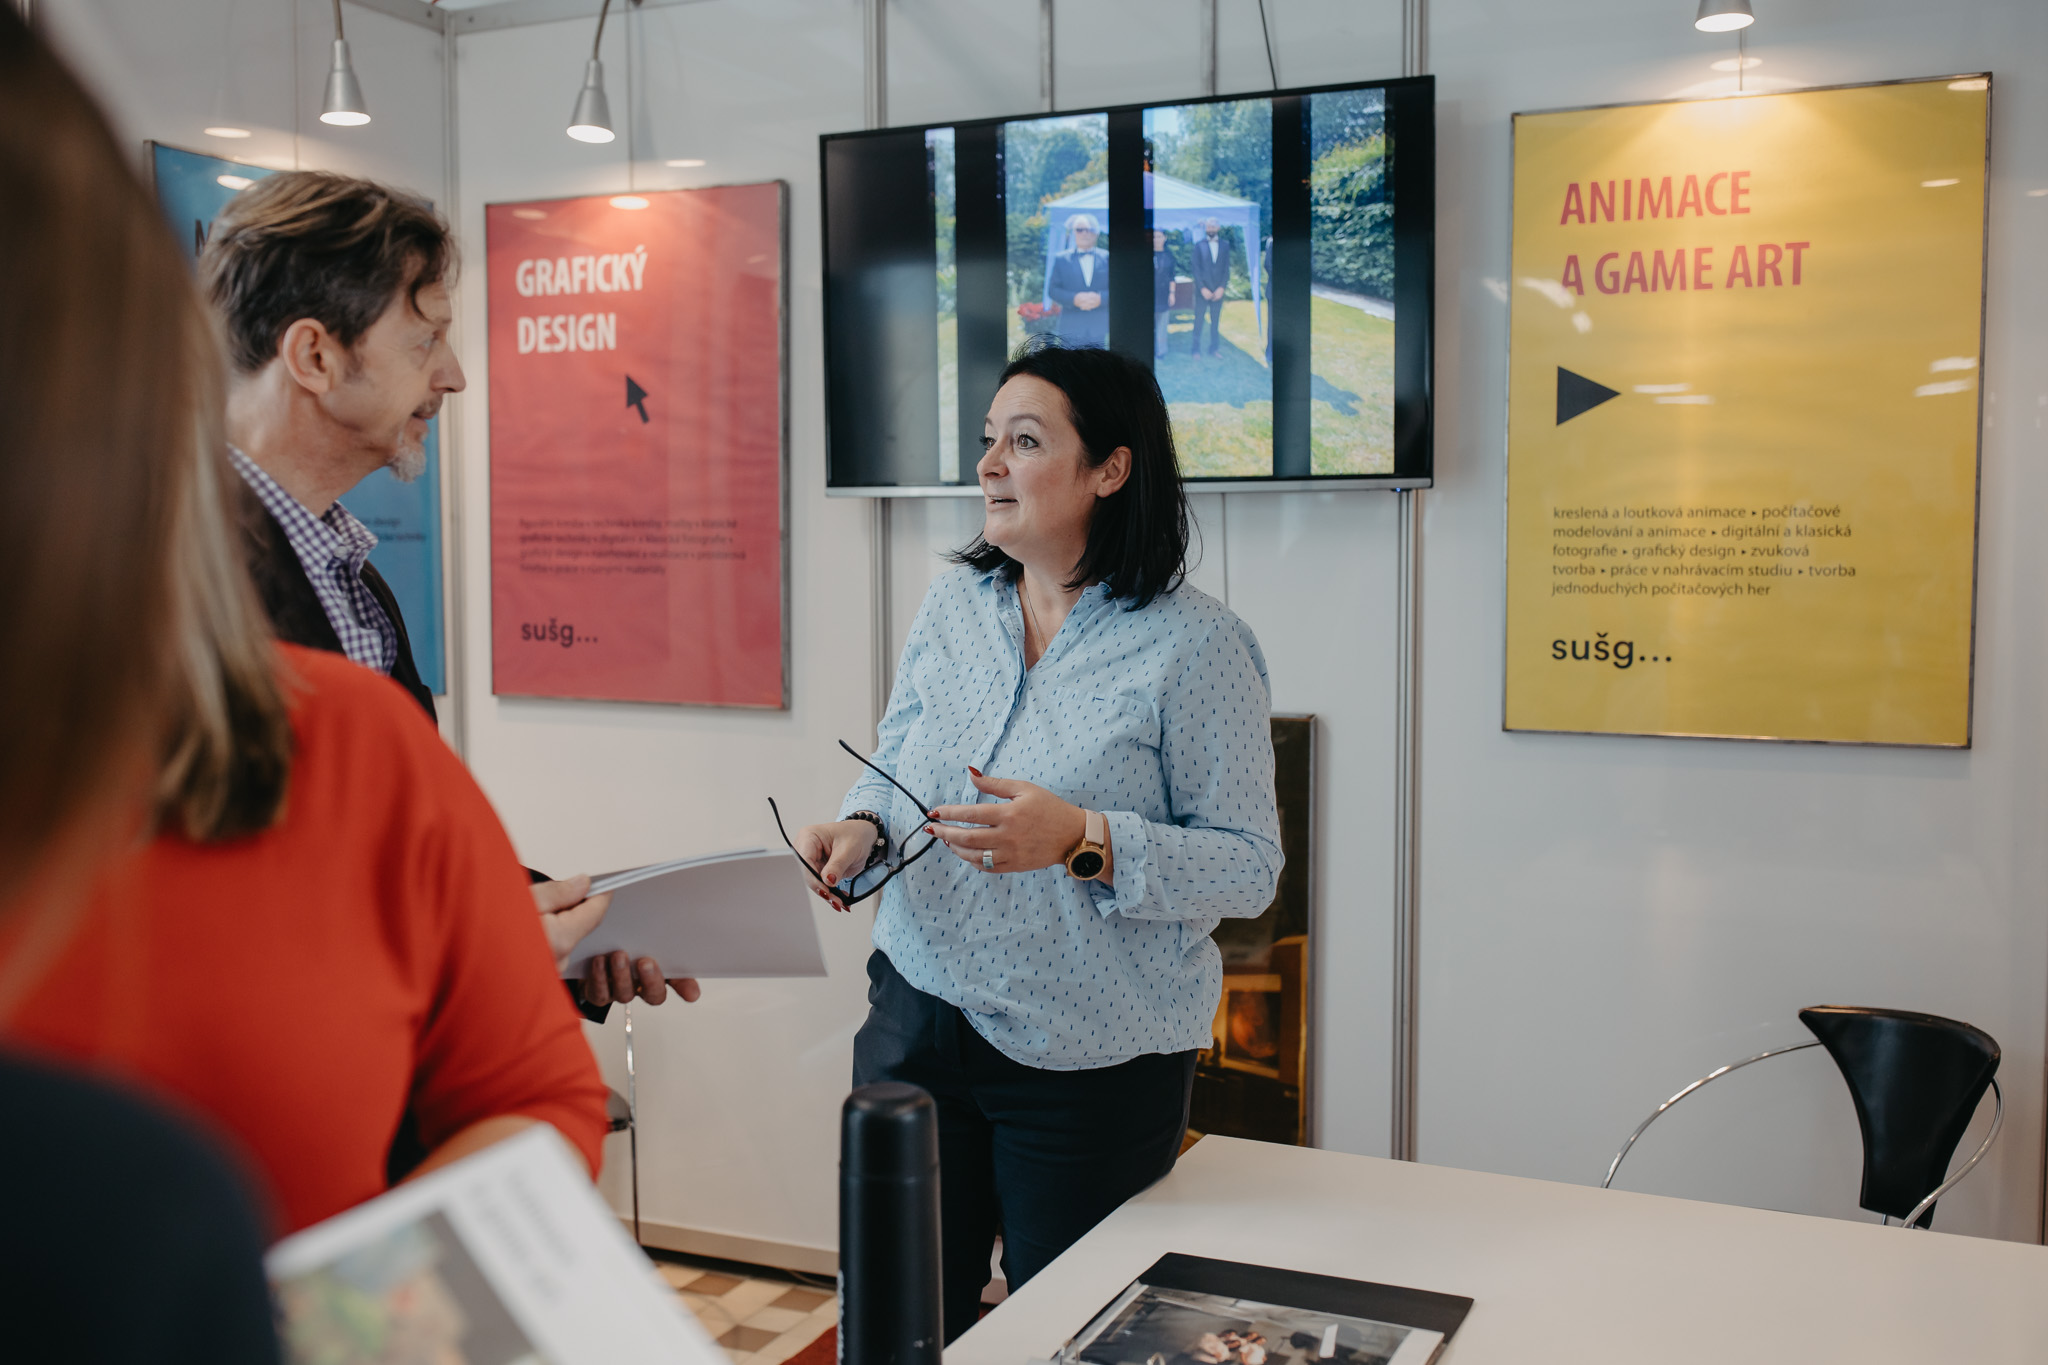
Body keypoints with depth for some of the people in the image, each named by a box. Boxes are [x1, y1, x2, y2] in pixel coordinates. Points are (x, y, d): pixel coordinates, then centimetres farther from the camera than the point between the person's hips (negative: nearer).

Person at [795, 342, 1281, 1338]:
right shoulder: (951, 607, 5)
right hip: (918, 1024, 5)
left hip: (1091, 1062, -4)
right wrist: (860, 829, -10)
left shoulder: (1194, 646, -12)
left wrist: (1084, 840, -27)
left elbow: (1250, 866, -13)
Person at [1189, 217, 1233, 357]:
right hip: (1203, 290, -2)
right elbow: (1196, 269, -1)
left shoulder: (1225, 245, 8)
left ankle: (1214, 348, 12)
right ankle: (1197, 350, 4)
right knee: (1199, 320, -2)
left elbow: (1226, 268, 5)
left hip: (1218, 290, 2)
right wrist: (1203, 288, -10)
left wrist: (1222, 288, -6)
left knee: (1216, 320, 5)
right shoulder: (1199, 245, 3)